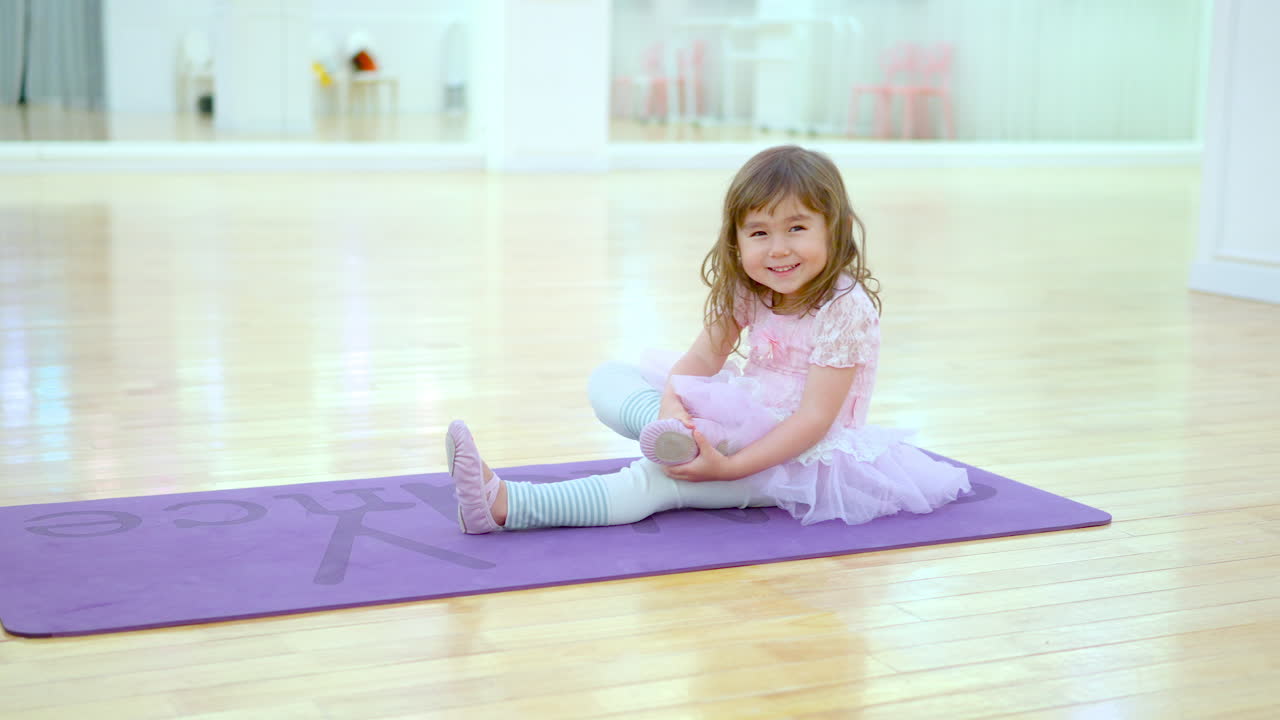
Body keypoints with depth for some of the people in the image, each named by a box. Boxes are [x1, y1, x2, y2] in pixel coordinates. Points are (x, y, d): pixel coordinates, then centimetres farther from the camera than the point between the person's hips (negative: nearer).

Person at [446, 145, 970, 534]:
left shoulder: (844, 309, -21)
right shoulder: (745, 293, 1)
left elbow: (815, 419, -25)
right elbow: (703, 357, -4)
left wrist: (729, 466, -35)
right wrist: (672, 407, -29)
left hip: (805, 455, -8)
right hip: (744, 420, 8)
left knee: (660, 480, -32)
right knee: (607, 382, -1)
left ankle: (507, 505, -45)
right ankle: (681, 435, -34)